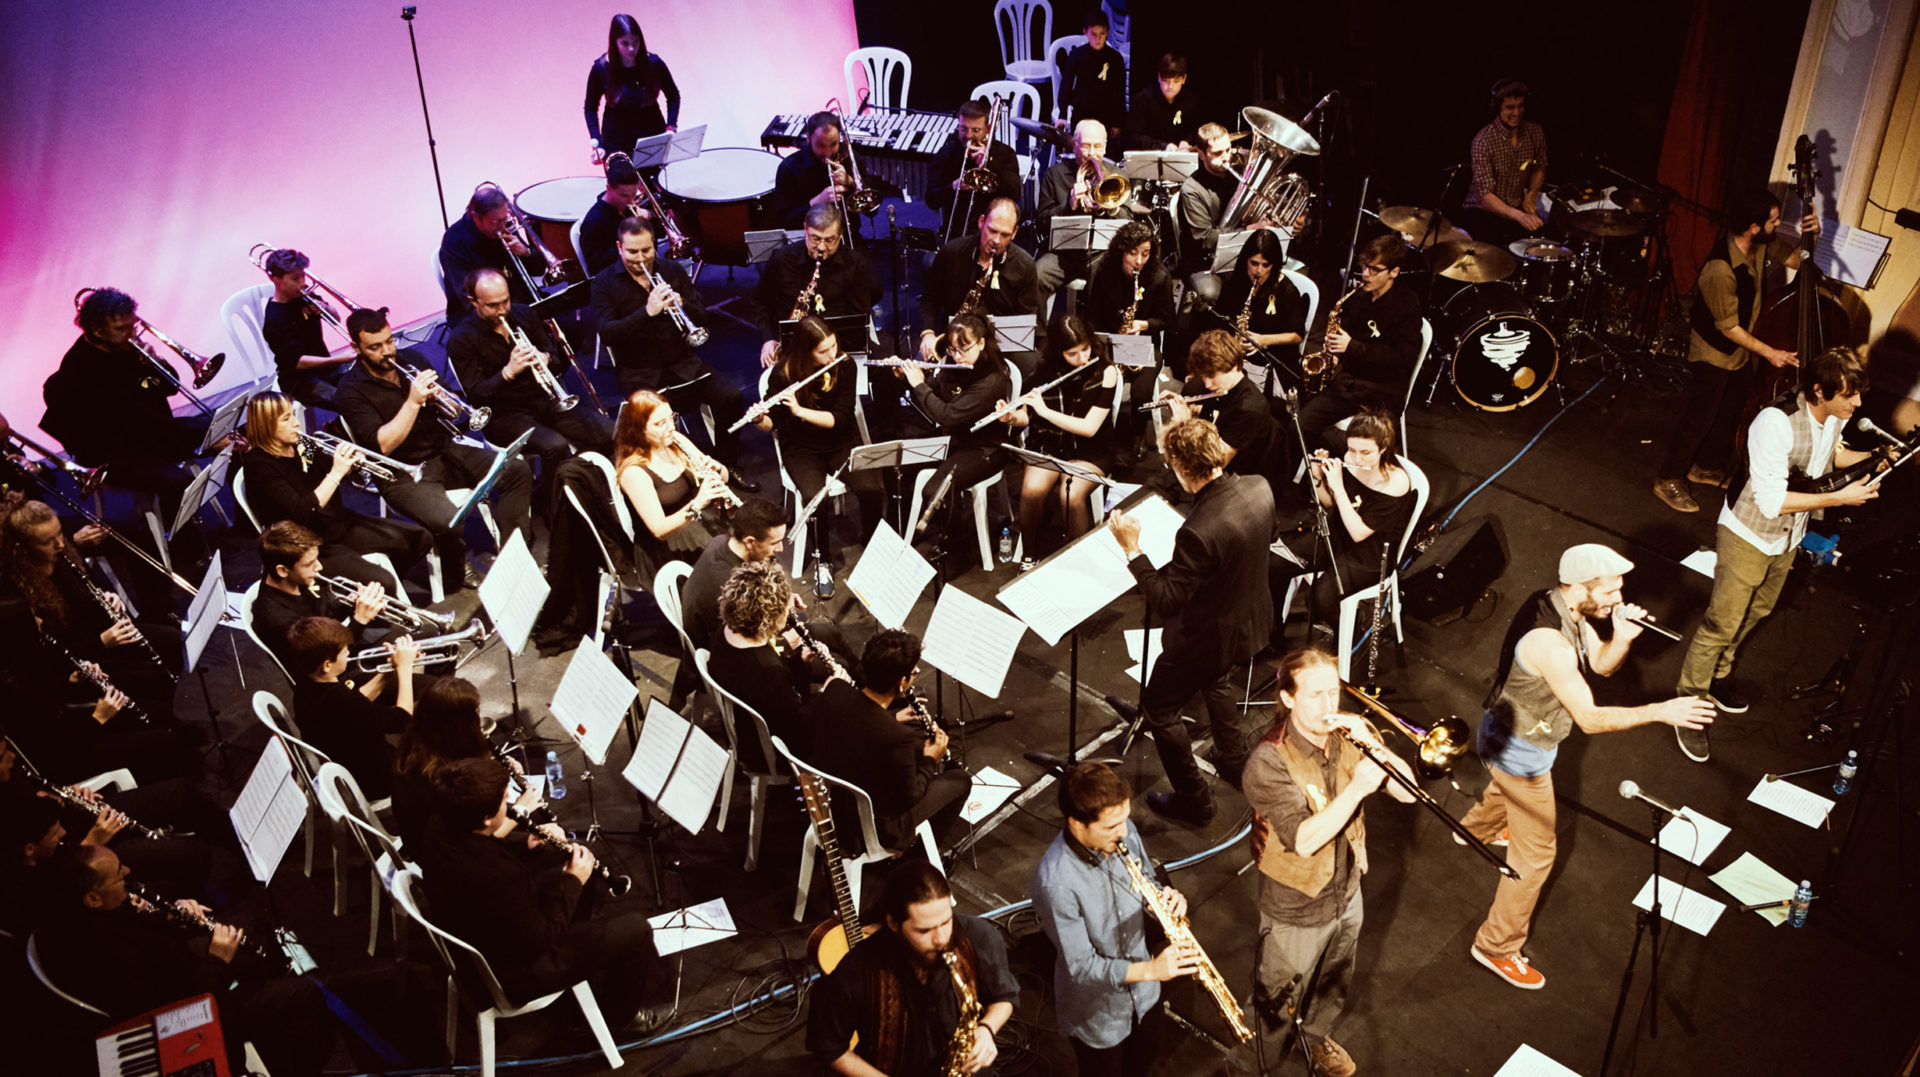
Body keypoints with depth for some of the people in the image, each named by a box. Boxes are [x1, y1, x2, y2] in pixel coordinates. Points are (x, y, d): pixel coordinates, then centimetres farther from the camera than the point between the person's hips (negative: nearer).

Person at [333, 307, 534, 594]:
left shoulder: (412, 359, 6)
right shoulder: (351, 391, -11)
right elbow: (382, 445, -22)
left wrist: (438, 396, -14)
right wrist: (413, 401, -25)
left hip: (444, 450, 6)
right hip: (402, 473, -6)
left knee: (518, 471, -11)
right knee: (448, 521, -33)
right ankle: (456, 577, -2)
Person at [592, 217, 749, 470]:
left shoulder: (672, 270, 9)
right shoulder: (605, 282, -1)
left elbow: (701, 320, 6)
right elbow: (606, 334, -14)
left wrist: (682, 305, -17)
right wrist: (646, 312, -27)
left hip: (683, 364, 4)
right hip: (639, 374, -3)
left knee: (731, 397, -17)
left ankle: (726, 467, 1)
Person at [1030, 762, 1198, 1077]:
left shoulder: (1123, 833, -18)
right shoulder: (1055, 883, -37)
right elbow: (1080, 966, -30)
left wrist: (1168, 899, -21)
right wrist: (1152, 970, -38)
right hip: (1096, 1016, -6)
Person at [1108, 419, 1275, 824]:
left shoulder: (1198, 531, -39)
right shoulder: (1259, 488, -15)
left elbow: (1166, 602, -31)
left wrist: (1131, 549, -28)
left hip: (1205, 636, -8)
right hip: (1250, 620, 8)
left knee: (1158, 709, 15)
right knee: (1219, 683, 36)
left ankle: (1193, 799, 27)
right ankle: (1232, 759, 56)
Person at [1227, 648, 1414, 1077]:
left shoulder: (1350, 733, -11)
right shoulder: (1268, 763, -30)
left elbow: (1406, 791, -13)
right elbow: (1305, 839, -34)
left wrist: (1371, 744, -28)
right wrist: (1357, 788, -41)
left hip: (1347, 894, 6)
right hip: (1295, 912, -6)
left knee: (1333, 990, 32)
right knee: (1274, 1009, 15)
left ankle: (1315, 1035, 60)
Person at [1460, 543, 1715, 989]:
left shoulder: (1563, 608, -10)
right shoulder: (1548, 640, -40)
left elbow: (1602, 663, 0)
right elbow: (1589, 718, -37)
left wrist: (1622, 637, -21)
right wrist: (1660, 711, -38)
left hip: (1507, 735, 10)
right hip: (1520, 752, -9)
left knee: (1506, 790, 40)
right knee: (1534, 855, 4)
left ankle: (1477, 830, 73)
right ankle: (1497, 946, 20)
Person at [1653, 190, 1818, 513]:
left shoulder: (1761, 244, -13)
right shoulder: (1721, 270, -36)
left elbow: (1795, 259, 3)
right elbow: (1729, 328, -27)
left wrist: (1810, 234, -19)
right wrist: (1769, 352, -20)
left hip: (1743, 349, 9)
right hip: (1713, 353, -9)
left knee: (1729, 413, 23)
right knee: (1699, 417, 4)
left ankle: (1707, 466, 43)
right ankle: (1669, 480, 20)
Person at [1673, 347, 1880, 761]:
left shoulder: (1836, 416, -9)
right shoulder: (1776, 423, -34)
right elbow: (1771, 499, -32)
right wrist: (1838, 498, -30)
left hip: (1787, 539, 8)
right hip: (1748, 536, -8)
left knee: (1754, 615, 23)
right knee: (1721, 624, -3)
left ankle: (1716, 678, 44)